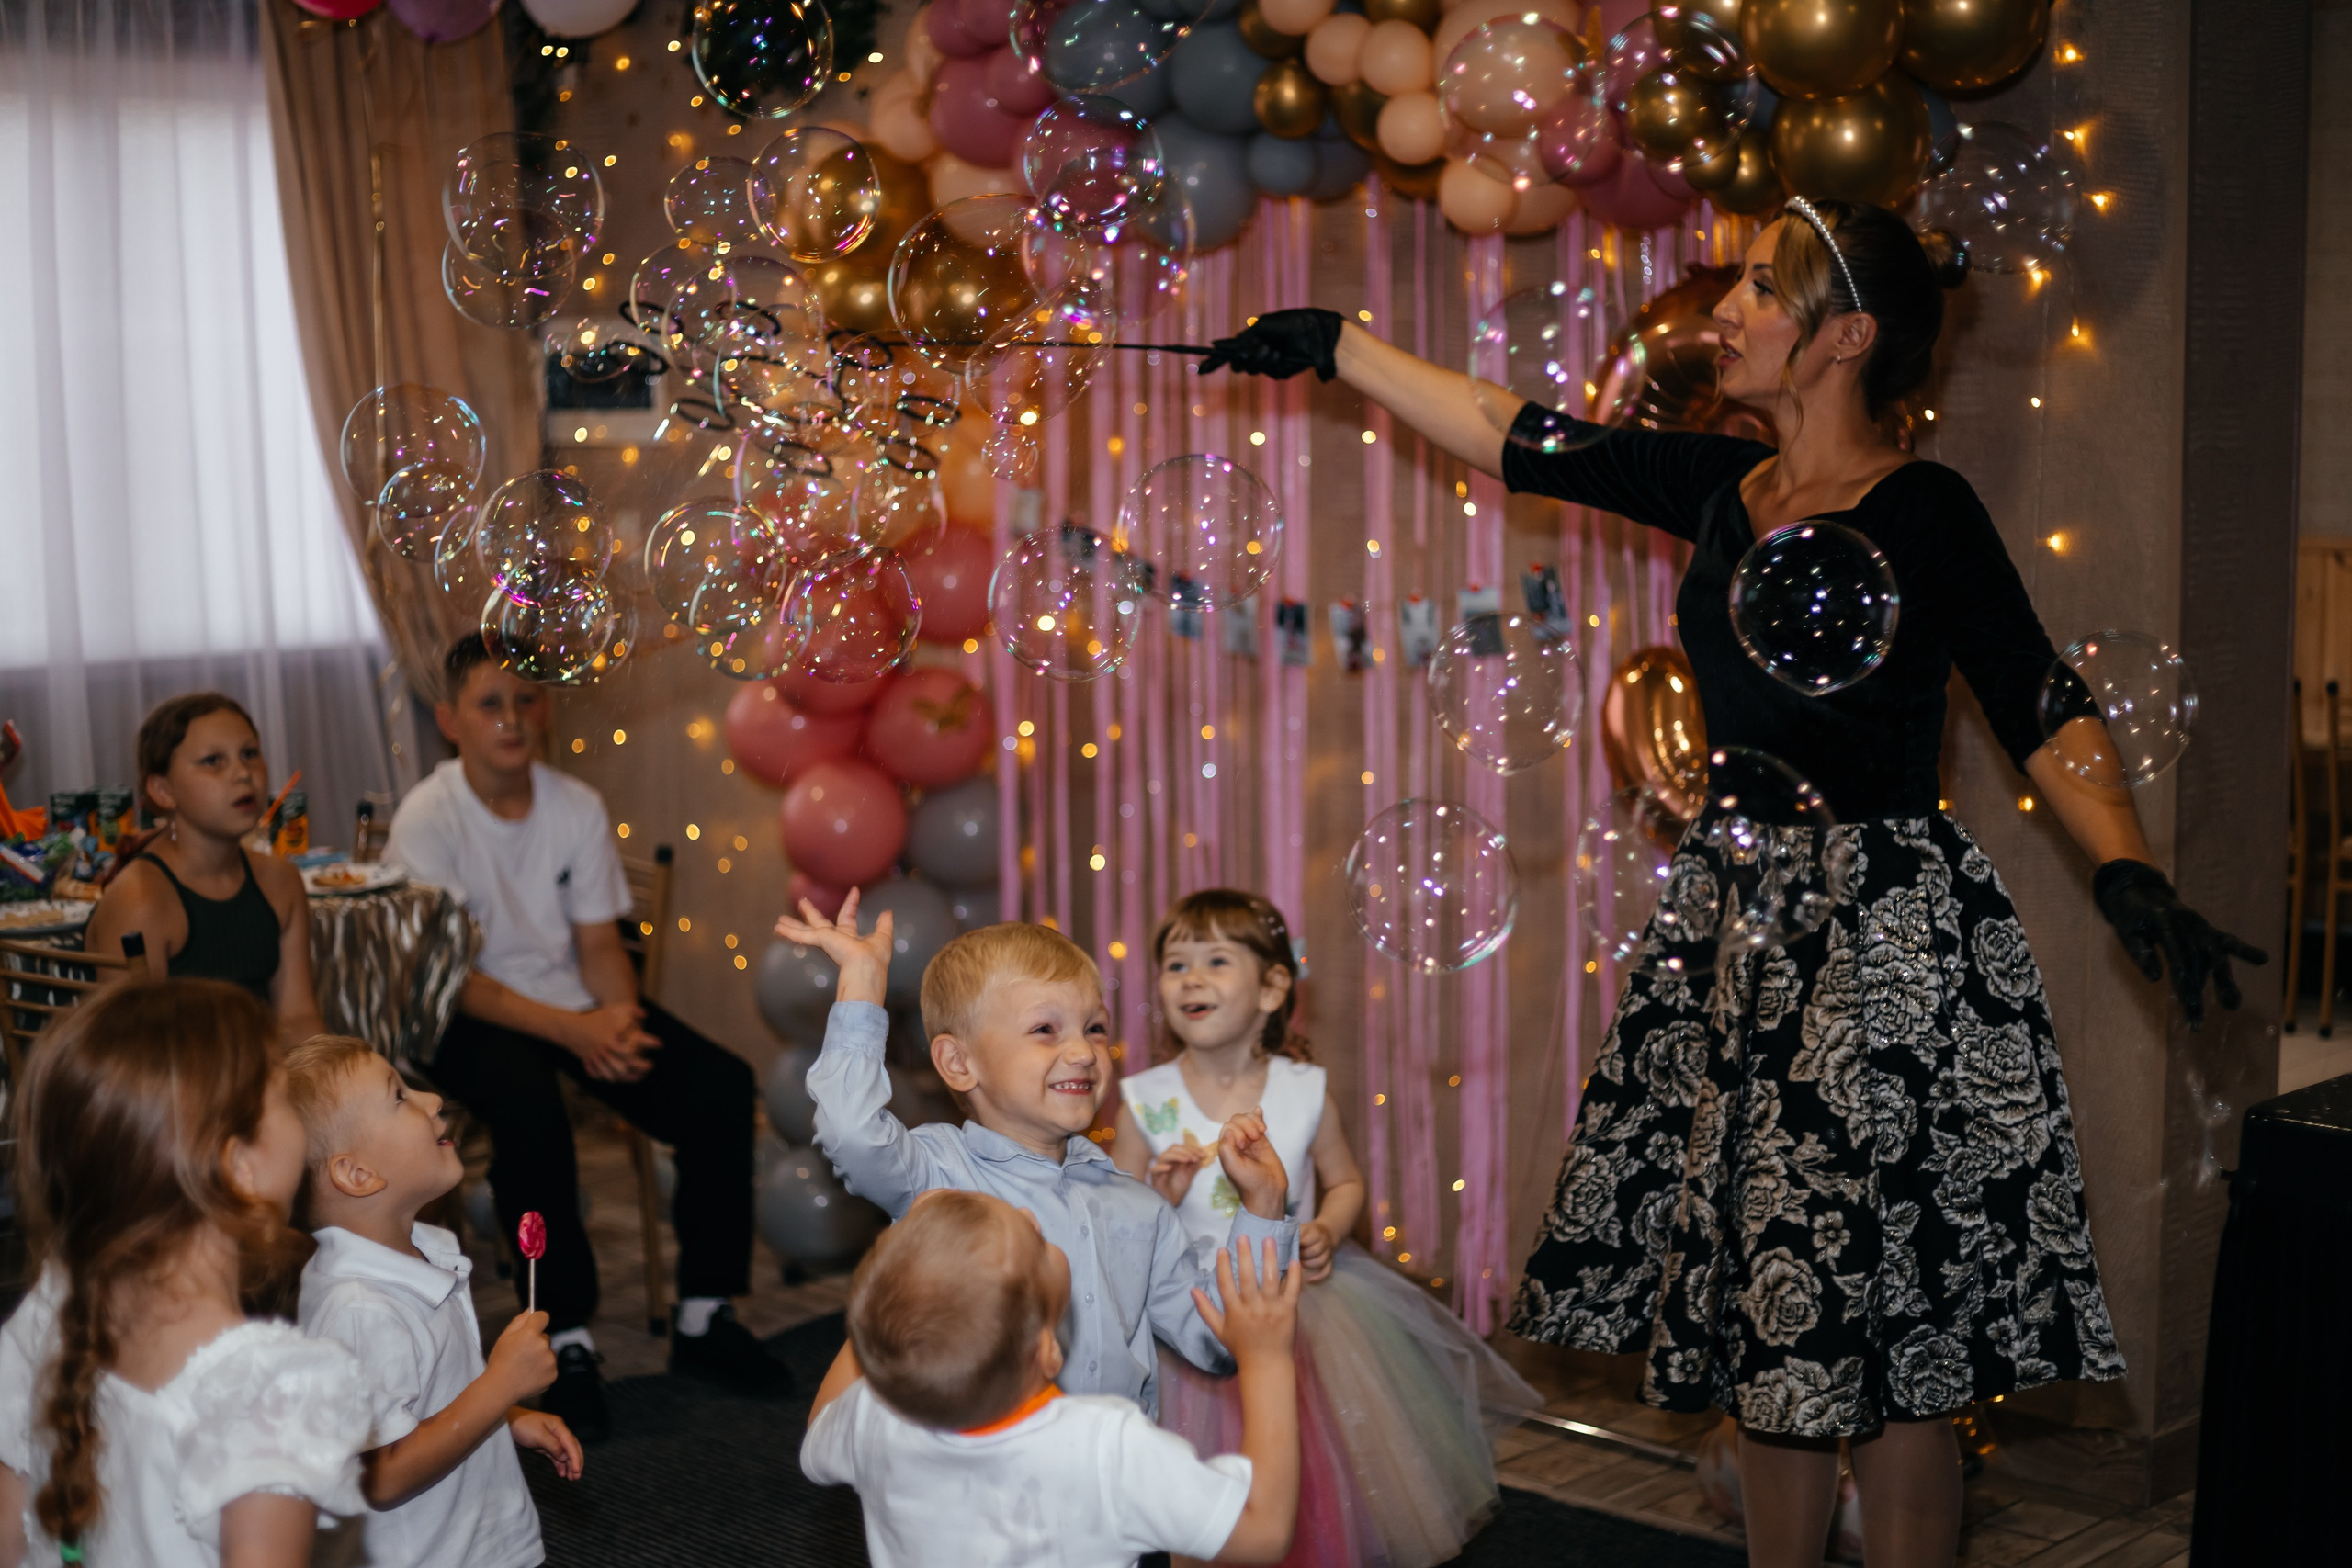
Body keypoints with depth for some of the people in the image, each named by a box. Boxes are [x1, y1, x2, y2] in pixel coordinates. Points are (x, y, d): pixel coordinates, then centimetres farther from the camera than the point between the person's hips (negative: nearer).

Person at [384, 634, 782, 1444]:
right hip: (469, 1015, -5)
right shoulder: (427, 819, -13)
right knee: (529, 1108, -37)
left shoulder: (577, 807, 0)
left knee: (720, 1085, -14)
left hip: (574, 999, 5)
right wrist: (572, 1031, -25)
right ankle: (566, 1342, -23)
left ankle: (703, 1318, -2)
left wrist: (620, 1018, -18)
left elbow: (598, 941, 4)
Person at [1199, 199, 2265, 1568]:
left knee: (1877, 1316, -1)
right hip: (1739, 931, 7)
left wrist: (2133, 877, -26)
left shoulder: (1923, 510, -10)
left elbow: (2044, 715, -12)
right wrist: (1335, 346, 17)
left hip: (1886, 942, -7)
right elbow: (1518, 440, 14)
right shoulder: (1725, 489, 8)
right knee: (1766, 1304, 14)